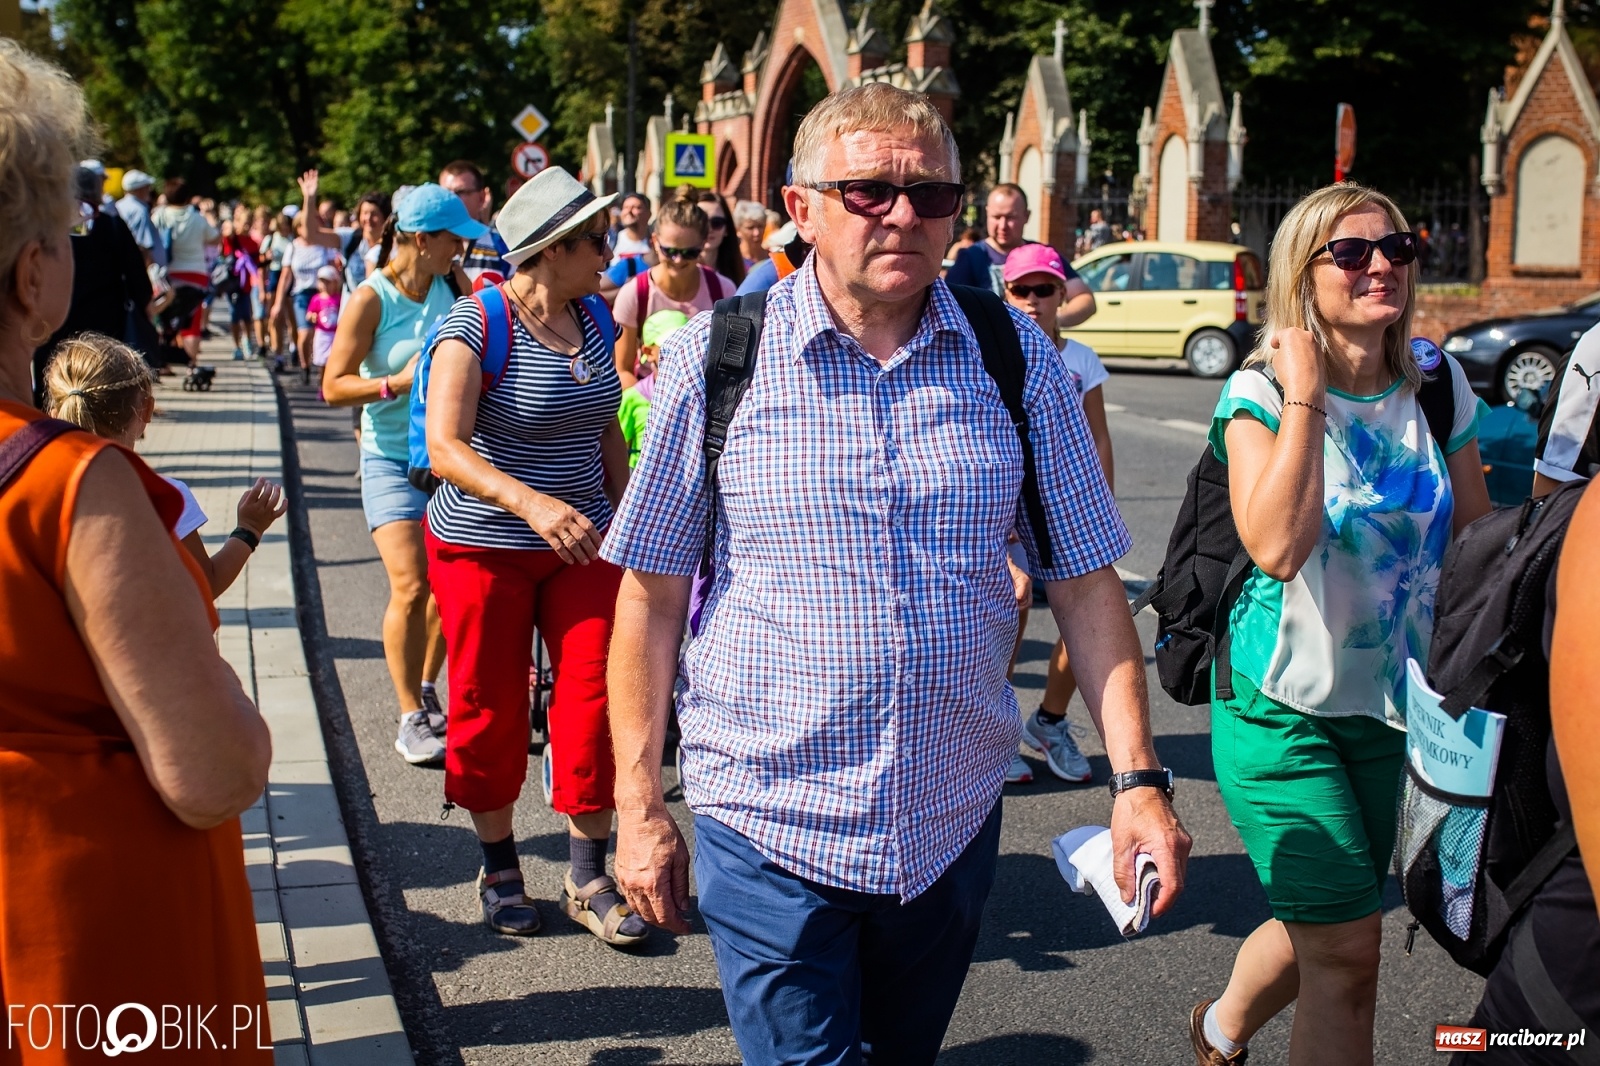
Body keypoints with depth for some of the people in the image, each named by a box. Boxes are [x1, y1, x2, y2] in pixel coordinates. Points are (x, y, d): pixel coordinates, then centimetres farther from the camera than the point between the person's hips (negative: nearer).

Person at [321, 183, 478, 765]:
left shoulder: (452, 286, 3)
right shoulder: (371, 299, -11)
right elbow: (334, 385, -12)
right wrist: (398, 382, -23)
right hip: (394, 460, -5)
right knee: (411, 589, -11)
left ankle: (427, 695, 30)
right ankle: (411, 720, 2)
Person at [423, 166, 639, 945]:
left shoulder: (592, 317, 3)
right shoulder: (476, 325, -16)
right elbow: (445, 446, -25)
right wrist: (533, 505, -39)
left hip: (581, 543, 5)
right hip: (484, 546, -4)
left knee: (594, 698, -1)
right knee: (491, 711, 7)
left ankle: (588, 879, 12)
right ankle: (499, 867, 27)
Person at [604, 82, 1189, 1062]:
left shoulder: (1017, 359, -1)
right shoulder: (715, 359, -7)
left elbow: (1085, 581, 2)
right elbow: (652, 594, -3)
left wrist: (1139, 774, -6)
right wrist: (640, 806, -4)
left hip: (955, 821, 3)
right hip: (771, 827, -3)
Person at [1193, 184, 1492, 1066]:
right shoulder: (1260, 393, -12)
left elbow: (1477, 539, 11)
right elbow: (1278, 547, -28)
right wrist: (1305, 396, -25)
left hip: (1399, 703, 5)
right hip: (1285, 705, -5)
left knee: (1324, 929, 19)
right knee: (1347, 948, -6)